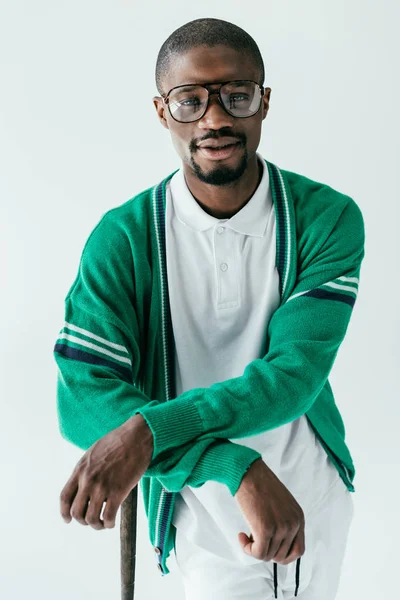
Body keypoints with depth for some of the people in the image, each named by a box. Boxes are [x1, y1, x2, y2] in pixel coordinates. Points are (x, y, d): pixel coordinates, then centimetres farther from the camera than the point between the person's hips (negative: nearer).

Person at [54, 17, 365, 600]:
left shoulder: (329, 218, -17)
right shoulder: (121, 239, -17)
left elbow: (295, 373, -26)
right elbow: (81, 398, -26)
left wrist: (150, 430, -39)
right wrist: (237, 467, -37)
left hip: (319, 499, 2)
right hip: (205, 518, -2)